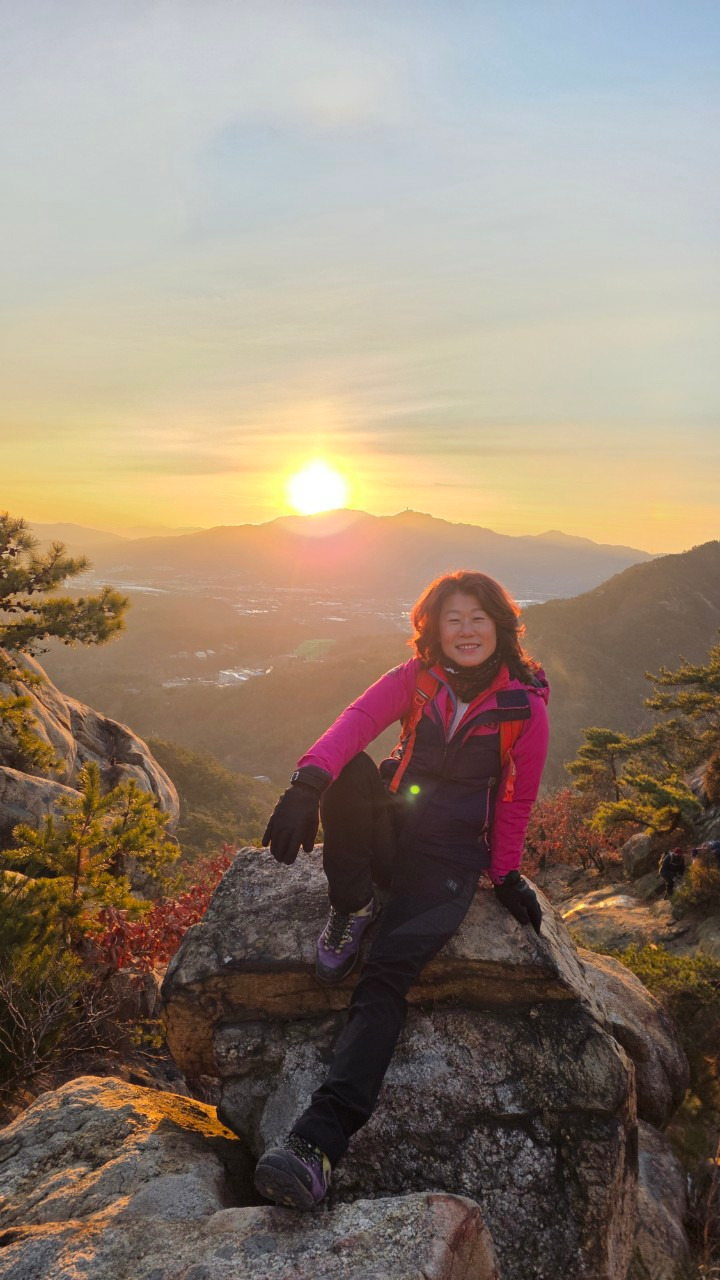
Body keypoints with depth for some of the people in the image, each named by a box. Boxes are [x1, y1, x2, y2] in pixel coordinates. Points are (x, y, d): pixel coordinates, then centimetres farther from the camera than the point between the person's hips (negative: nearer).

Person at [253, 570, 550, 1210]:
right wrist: (310, 781, -40)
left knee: (387, 975, -25)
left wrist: (506, 874, 4)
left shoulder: (525, 706, -4)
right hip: (390, 835, 3)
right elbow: (356, 720, -21)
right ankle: (353, 906, -10)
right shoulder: (416, 679, -2)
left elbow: (517, 801, 6)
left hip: (451, 858, -2)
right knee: (350, 770, -31)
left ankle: (321, 1139, -32)